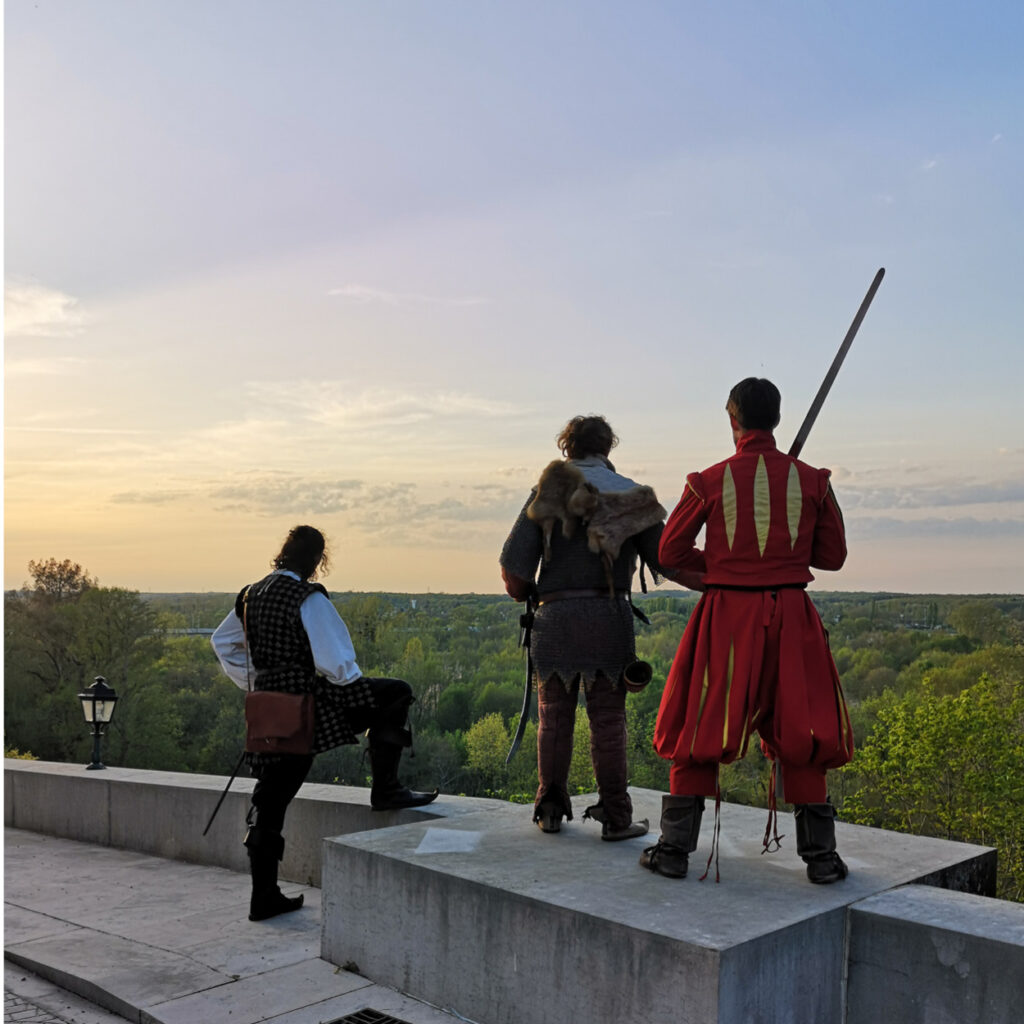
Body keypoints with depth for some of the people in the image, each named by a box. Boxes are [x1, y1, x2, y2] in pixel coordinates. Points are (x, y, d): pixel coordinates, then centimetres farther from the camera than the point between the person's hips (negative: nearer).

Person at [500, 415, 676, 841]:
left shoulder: (547, 492, 5)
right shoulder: (631, 495, 5)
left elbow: (514, 562, -1)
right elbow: (664, 559, 1)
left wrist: (527, 594, 17)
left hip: (555, 615, 1)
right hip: (609, 615, 0)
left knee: (554, 717, 11)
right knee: (608, 720, 4)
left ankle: (550, 809, 18)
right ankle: (615, 817, 8)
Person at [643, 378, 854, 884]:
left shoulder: (710, 481, -5)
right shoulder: (811, 480, -1)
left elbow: (671, 552, 1)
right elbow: (832, 555, 7)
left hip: (725, 618, -1)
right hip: (791, 618, 1)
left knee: (698, 730, 10)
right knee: (802, 733, 13)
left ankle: (675, 849, 14)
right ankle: (819, 855, 15)